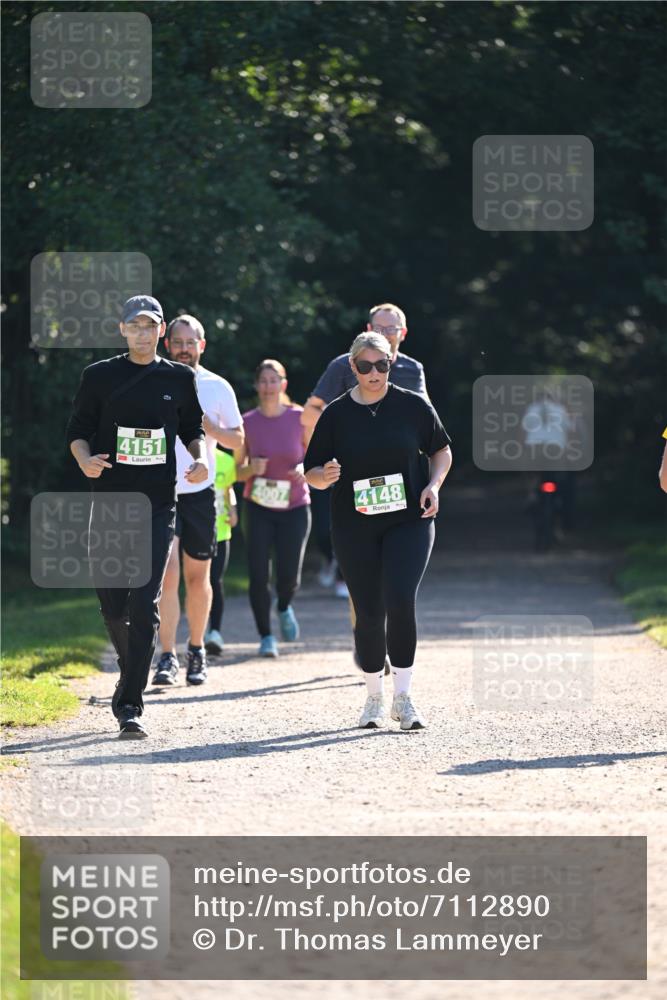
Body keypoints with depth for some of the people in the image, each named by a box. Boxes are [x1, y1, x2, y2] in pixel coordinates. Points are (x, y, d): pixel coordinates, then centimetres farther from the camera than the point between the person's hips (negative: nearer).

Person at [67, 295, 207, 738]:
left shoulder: (179, 378, 8)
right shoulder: (100, 376, 5)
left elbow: (193, 429, 19)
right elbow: (78, 430, 9)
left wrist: (201, 458, -1)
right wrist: (85, 459, -12)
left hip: (159, 506, -1)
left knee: (145, 605, -12)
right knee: (112, 604, 5)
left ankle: (131, 705, -13)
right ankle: (133, 671, 35)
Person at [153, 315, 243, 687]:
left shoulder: (218, 387, 4)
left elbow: (238, 439, 6)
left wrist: (208, 426, -11)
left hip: (200, 492, 1)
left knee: (197, 576, 8)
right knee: (168, 574, -12)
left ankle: (197, 651, 23)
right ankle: (168, 657, -12)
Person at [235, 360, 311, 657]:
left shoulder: (300, 418, -3)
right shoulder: (247, 423, -2)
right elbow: (238, 471, 3)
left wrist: (306, 469, -17)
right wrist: (252, 468, -19)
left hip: (295, 507, 0)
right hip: (258, 507, 0)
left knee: (289, 576, -8)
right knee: (258, 575, -8)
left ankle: (284, 608, 28)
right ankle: (266, 636, 9)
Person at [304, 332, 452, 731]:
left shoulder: (413, 406, 1)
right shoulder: (336, 414, 2)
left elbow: (442, 449, 14)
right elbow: (311, 471, 5)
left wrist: (434, 485, -3)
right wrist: (324, 476, -18)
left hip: (409, 522, -1)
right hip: (354, 529, 1)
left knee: (400, 601, -18)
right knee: (369, 612, 2)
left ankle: (403, 697, -8)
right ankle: (375, 698, 21)